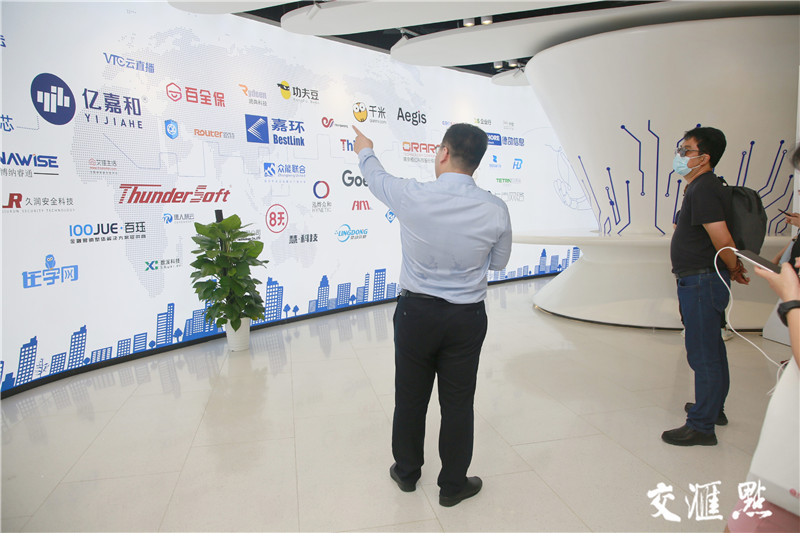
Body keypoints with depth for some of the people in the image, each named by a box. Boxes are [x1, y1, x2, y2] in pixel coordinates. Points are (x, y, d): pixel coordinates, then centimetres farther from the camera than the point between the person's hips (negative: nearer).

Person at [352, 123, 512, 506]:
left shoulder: (413, 197, -16)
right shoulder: (495, 209, -11)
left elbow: (377, 178, 7)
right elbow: (498, 263, 5)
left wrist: (365, 150, 28)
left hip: (417, 312, 0)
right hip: (467, 317, 1)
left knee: (410, 398, 17)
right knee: (457, 403, 14)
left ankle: (406, 472, 38)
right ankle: (453, 485, 31)